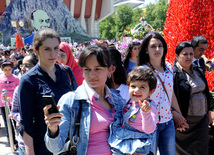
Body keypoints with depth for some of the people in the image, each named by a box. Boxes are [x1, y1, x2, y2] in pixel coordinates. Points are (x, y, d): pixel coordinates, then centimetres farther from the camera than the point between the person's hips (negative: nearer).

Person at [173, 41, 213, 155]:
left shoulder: (197, 71, 10)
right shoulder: (173, 73, -13)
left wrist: (208, 113, 17)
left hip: (201, 119, 6)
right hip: (184, 120, -6)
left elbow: (205, 93, 18)